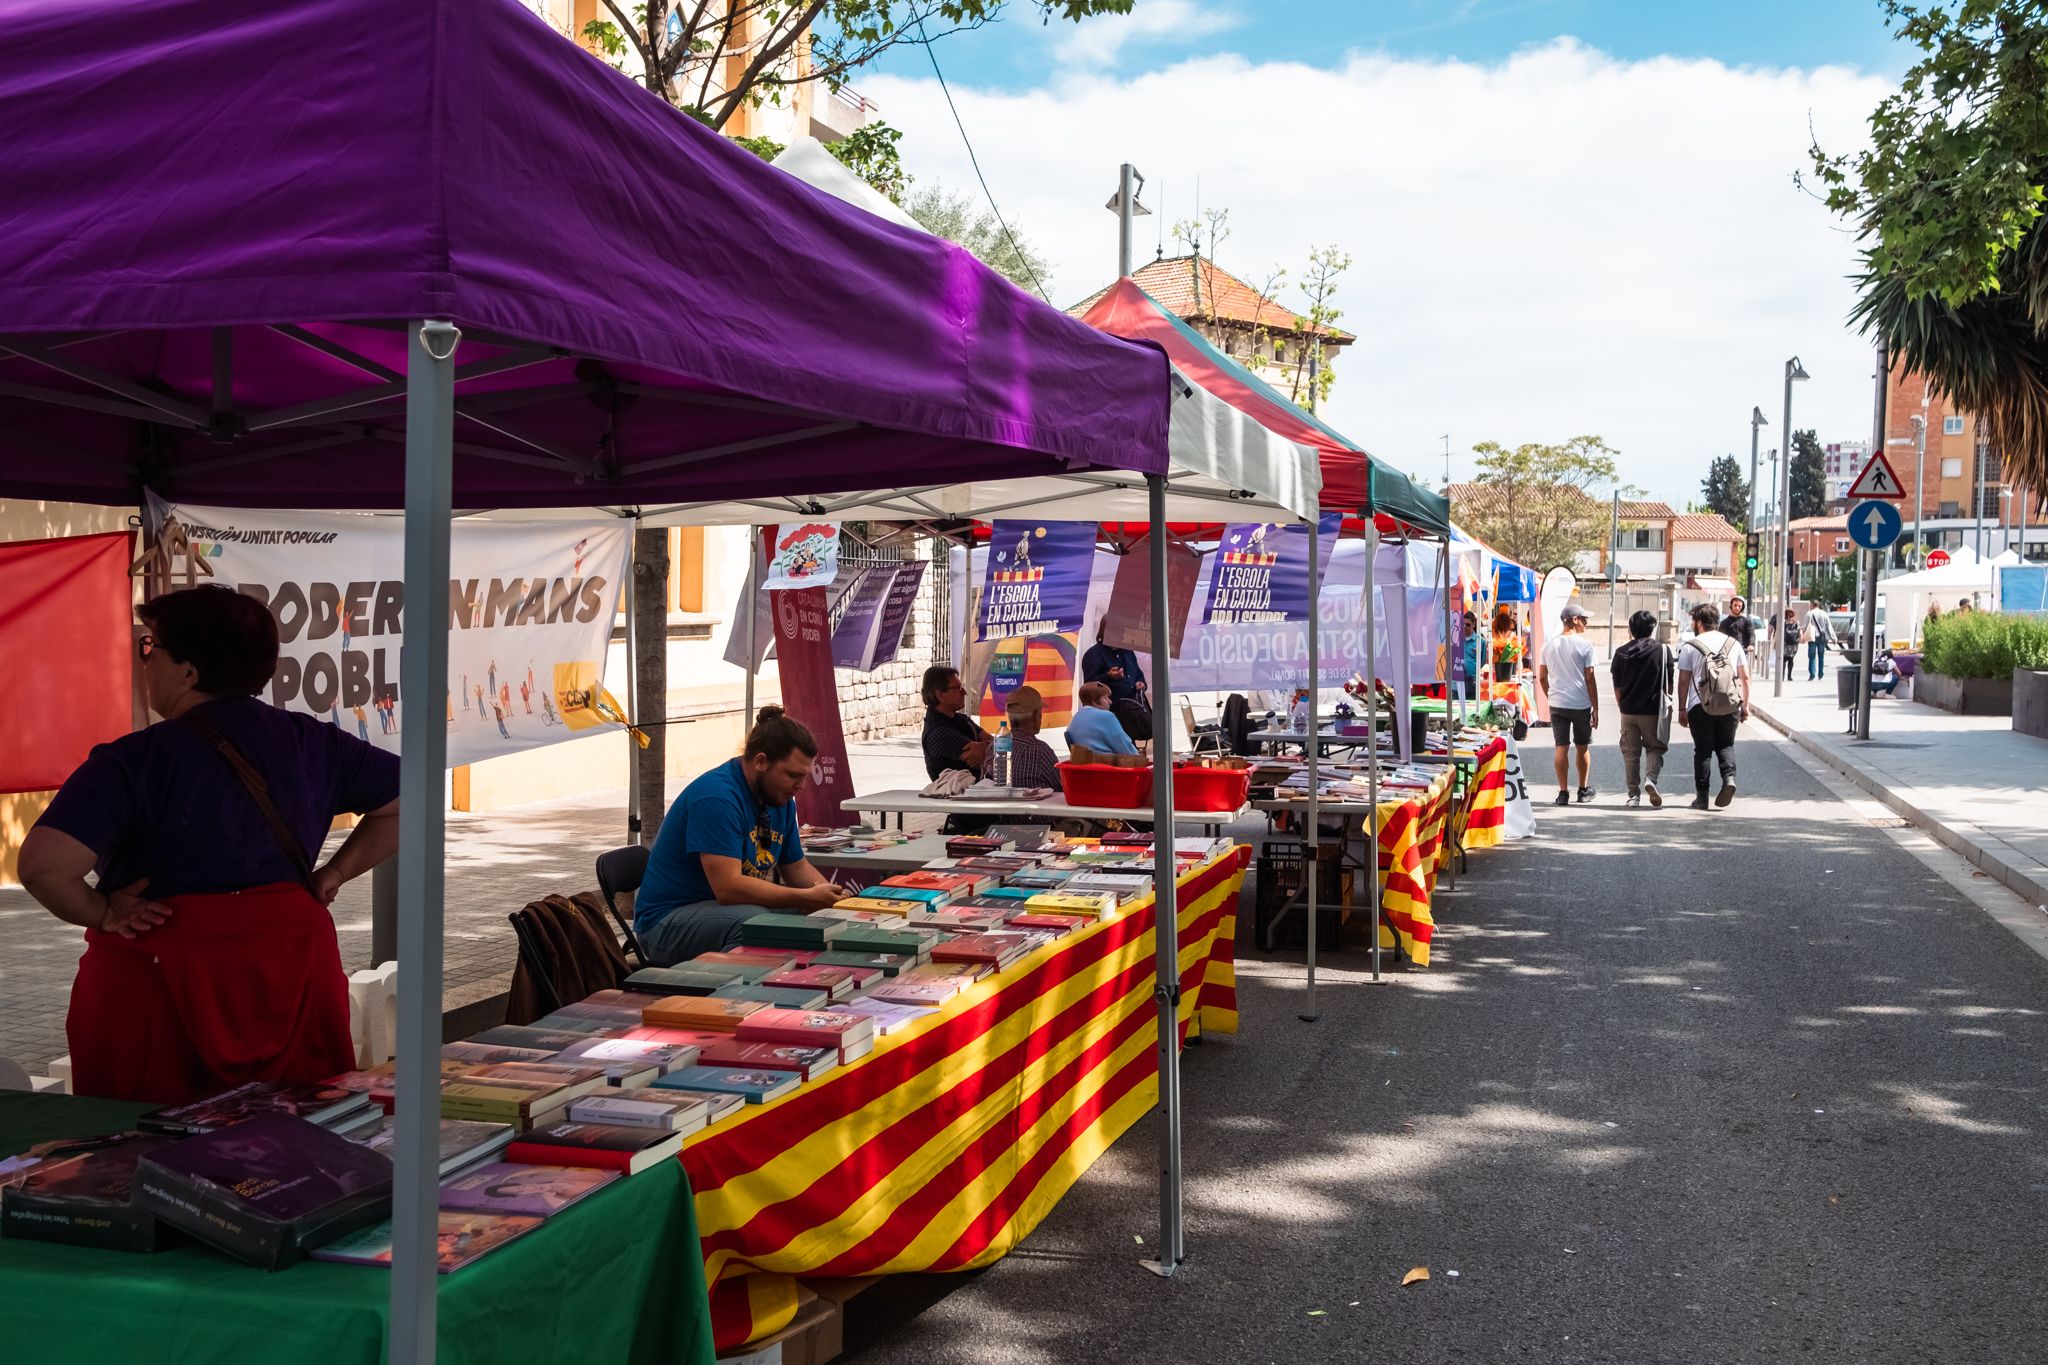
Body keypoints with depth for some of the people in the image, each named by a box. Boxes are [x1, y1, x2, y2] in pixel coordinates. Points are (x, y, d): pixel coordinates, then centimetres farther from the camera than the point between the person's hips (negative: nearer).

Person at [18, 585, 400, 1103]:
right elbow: (403, 802, 11)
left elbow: (43, 866, -23)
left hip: (161, 976, -4)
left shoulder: (133, 762, -13)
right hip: (293, 970, 4)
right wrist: (333, 874, 10)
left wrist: (102, 914, -6)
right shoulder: (309, 742, 3)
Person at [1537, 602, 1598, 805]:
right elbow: (1589, 679, -7)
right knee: (1583, 747, 11)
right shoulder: (1584, 646, -7)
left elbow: (1542, 677, 9)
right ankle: (1584, 790, 20)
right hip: (1581, 704, -3)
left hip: (1557, 704, 3)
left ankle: (1563, 792, 0)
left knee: (1561, 747, 3)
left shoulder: (1549, 645, 5)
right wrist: (1596, 708, -1)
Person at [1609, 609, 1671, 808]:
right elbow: (1669, 685, 0)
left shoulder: (1621, 653, -1)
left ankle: (1633, 794, 8)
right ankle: (1650, 779, -15)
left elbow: (1617, 687, 4)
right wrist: (1665, 701, 15)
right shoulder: (1662, 650, -5)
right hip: (1653, 710, -1)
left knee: (1631, 753, 9)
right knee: (1655, 748, 11)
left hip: (1628, 710, 1)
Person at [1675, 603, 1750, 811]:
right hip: (1730, 706, 3)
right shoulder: (1734, 644, 9)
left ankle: (1702, 796, 6)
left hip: (1700, 707, -2)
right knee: (1725, 745, 16)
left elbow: (1684, 681, -3)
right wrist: (1745, 705, 15)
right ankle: (1729, 777, -9)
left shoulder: (1690, 647, -2)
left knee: (1703, 750, 4)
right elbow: (1745, 677, 9)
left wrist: (1682, 709, 2)